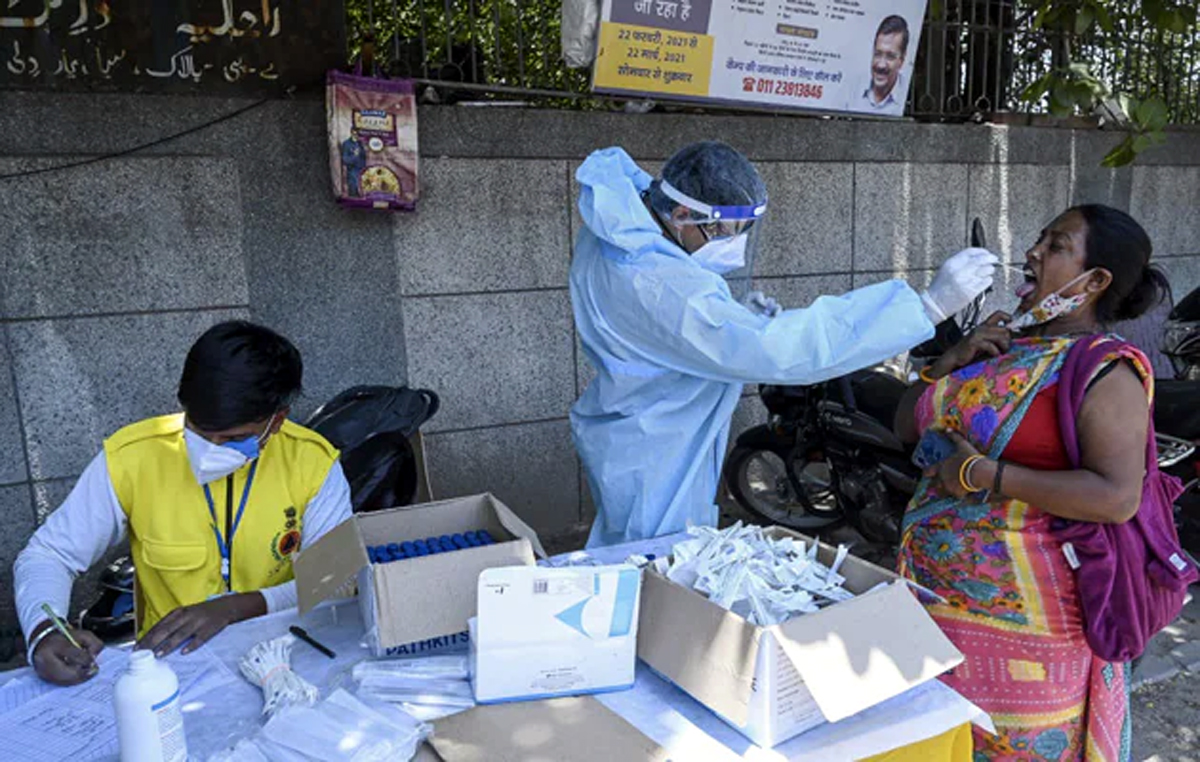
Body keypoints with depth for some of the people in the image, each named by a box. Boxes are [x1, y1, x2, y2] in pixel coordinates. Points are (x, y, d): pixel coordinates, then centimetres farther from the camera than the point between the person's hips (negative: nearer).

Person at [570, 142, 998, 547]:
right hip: (652, 468, -10)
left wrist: (742, 316, -1)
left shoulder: (621, 219, -5)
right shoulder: (662, 288, -37)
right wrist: (928, 305, -41)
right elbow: (780, 350, -42)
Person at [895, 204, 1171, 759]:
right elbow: (907, 428, 12)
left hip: (1022, 611, -7)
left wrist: (985, 476, -23)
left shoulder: (1104, 368, -12)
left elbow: (1118, 498, -24)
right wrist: (953, 361, -3)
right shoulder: (1003, 341, 10)